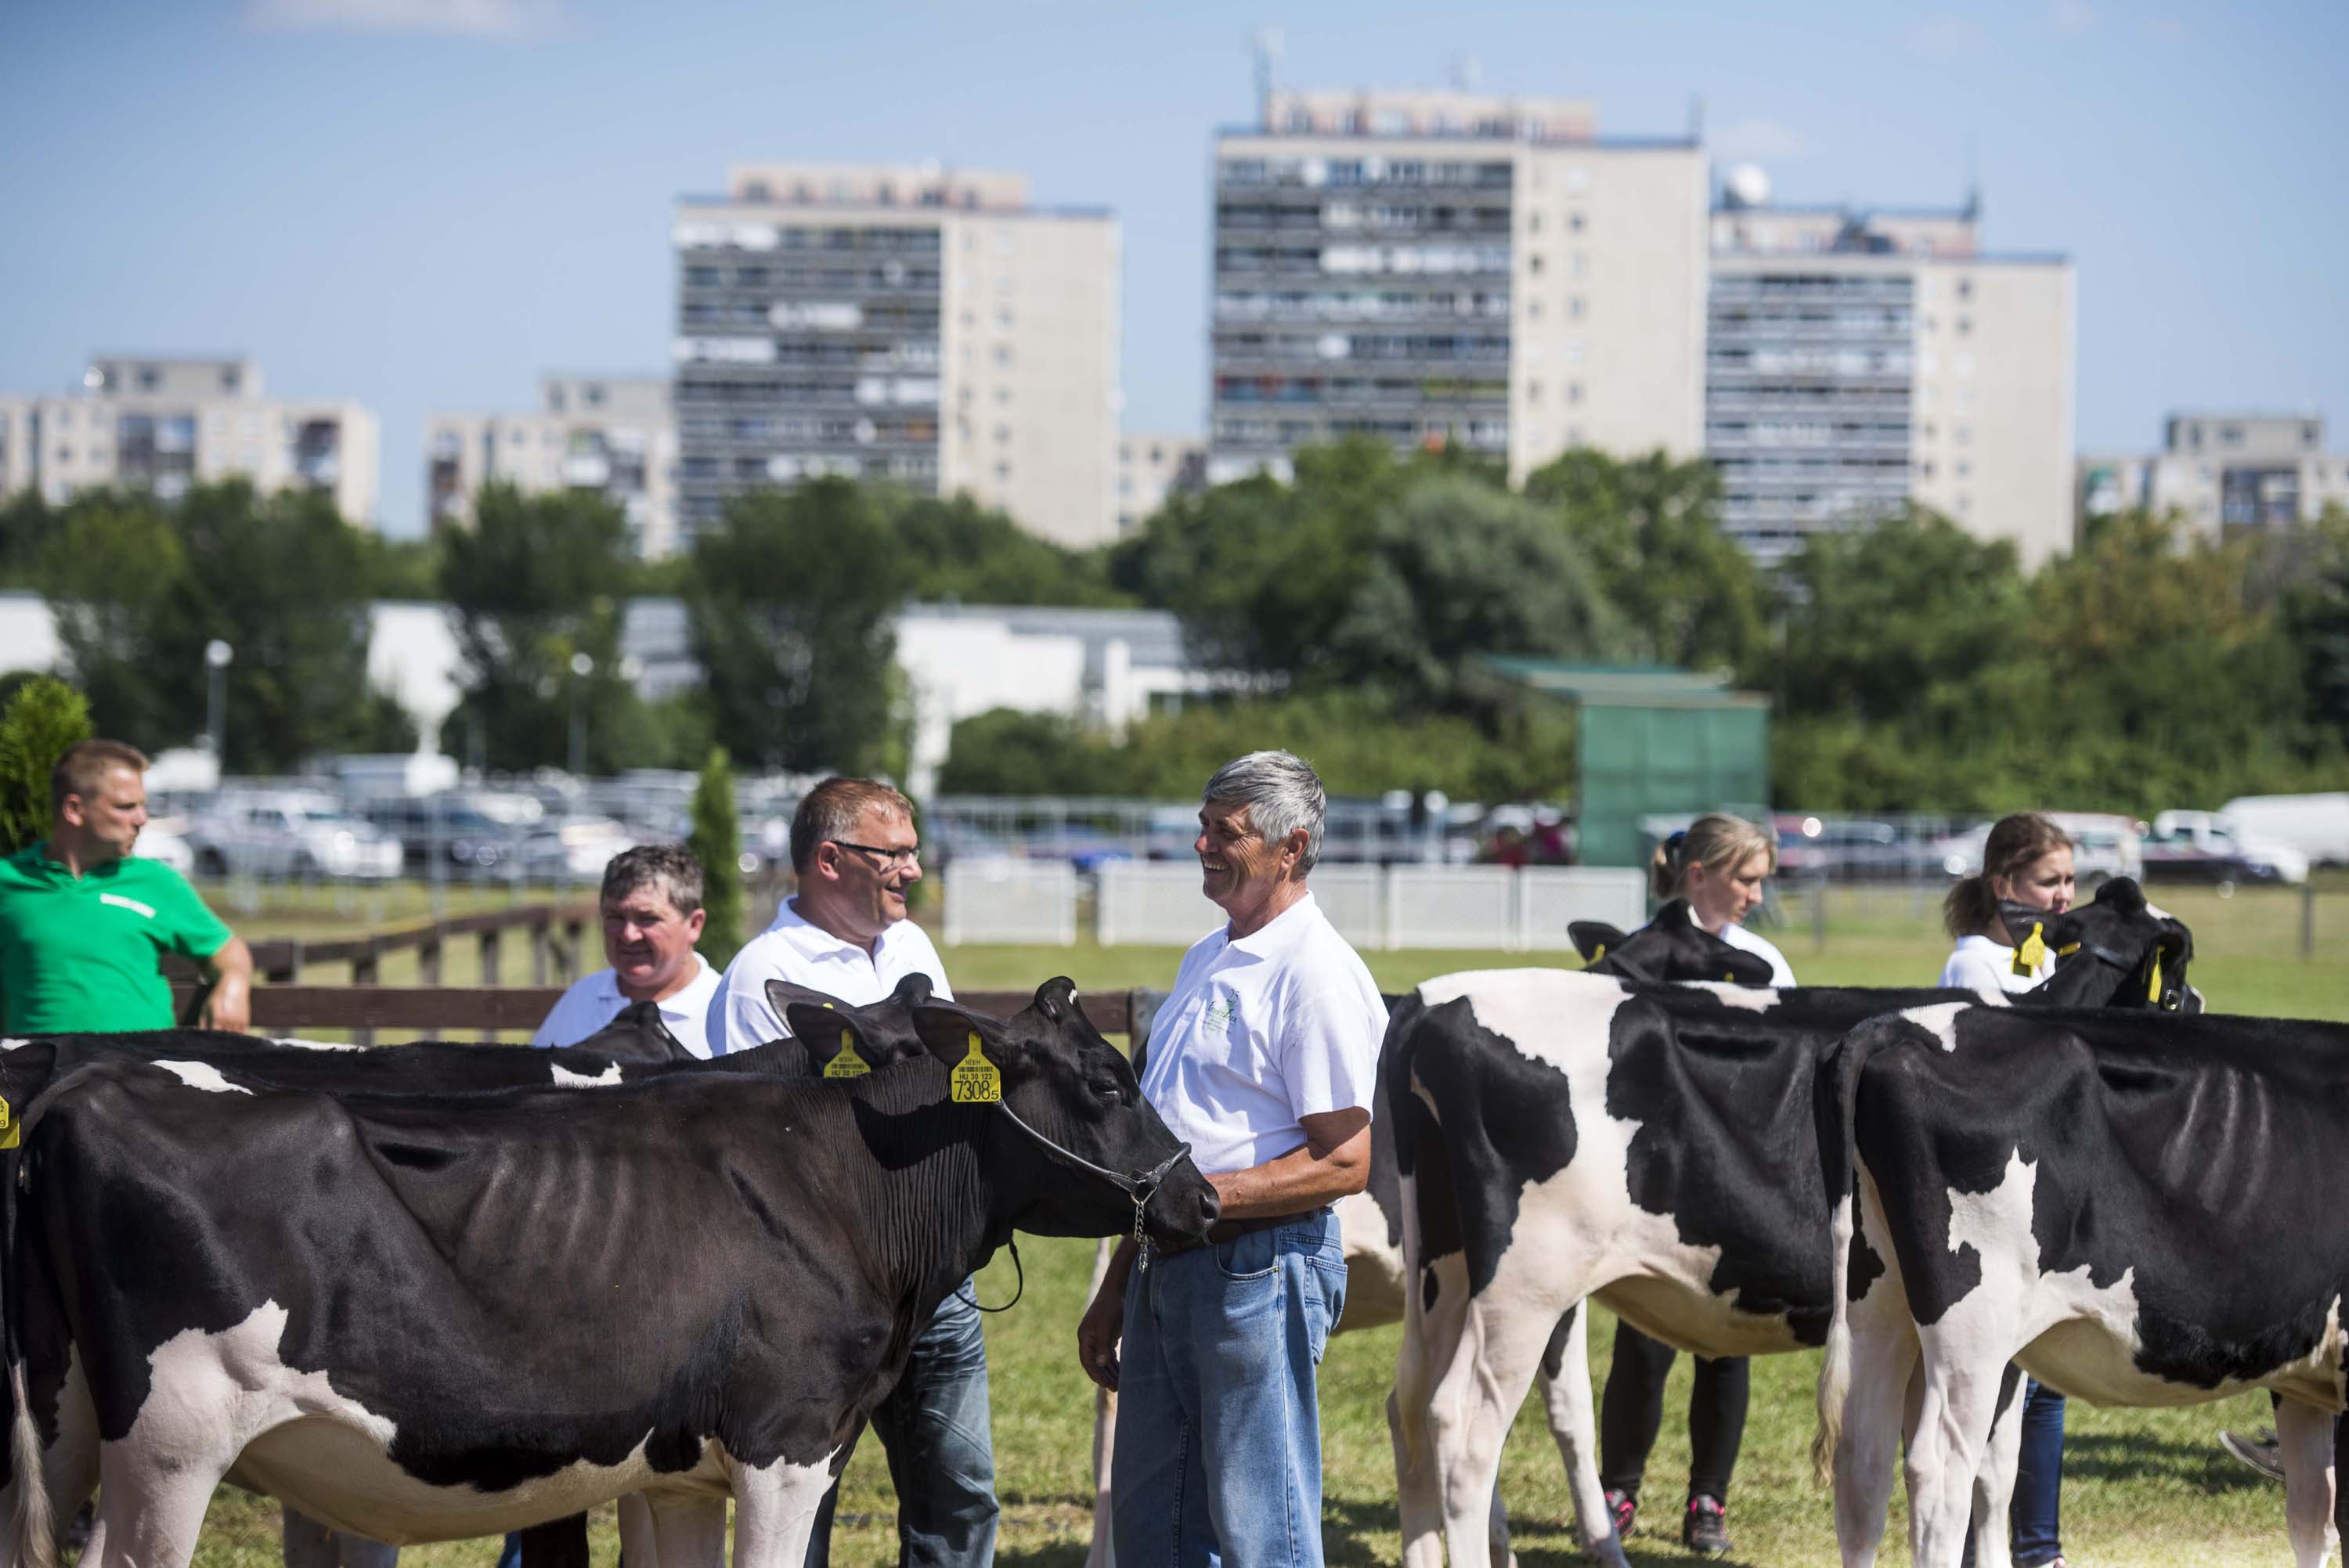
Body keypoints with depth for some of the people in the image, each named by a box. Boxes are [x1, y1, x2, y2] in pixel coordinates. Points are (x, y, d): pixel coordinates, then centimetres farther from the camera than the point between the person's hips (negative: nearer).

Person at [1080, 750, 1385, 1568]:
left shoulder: (1315, 974, -13)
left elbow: (1344, 1162, -17)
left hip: (1260, 1272, -10)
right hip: (1170, 1271, 10)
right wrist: (1115, 1293, 20)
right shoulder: (1207, 961, 16)